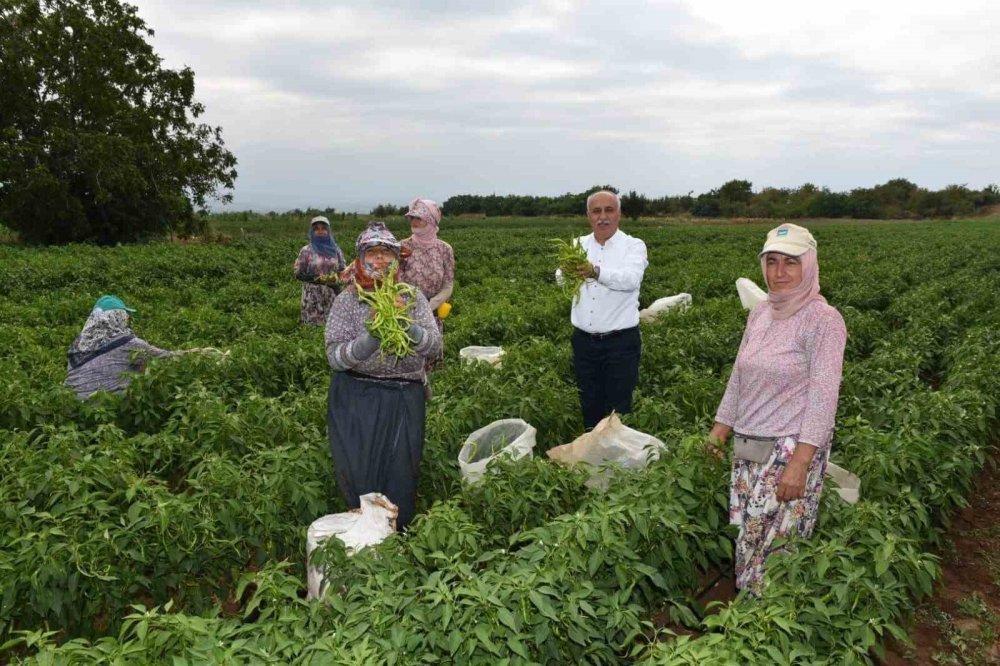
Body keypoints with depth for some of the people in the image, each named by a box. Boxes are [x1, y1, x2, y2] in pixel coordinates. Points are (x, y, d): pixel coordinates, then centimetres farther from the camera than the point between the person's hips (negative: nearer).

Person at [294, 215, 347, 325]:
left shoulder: (335, 249, 7)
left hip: (332, 295, 2)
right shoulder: (306, 251, 0)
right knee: (313, 326, -3)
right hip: (312, 296, -2)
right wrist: (315, 278, -16)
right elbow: (298, 274, -1)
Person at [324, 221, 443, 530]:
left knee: (400, 473, 2)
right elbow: (334, 357, -8)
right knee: (358, 472, 0)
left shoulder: (412, 296, 5)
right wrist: (367, 343, -27)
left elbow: (435, 346, -4)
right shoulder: (347, 299, 0)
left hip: (404, 398, 1)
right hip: (356, 398, -1)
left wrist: (411, 330, -25)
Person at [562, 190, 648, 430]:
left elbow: (631, 279, -24)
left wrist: (597, 272, -41)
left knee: (617, 412, 3)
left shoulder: (633, 246, -4)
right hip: (584, 341, 4)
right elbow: (561, 278, -8)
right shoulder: (579, 245, 8)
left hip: (620, 342, -4)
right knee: (589, 408, 15)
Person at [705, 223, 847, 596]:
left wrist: (799, 463, -21)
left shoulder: (823, 320, -12)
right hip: (749, 446, 7)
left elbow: (823, 397, -16)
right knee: (747, 535, 10)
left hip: (793, 448, -7)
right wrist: (721, 427, 16)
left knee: (777, 541, -3)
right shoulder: (760, 313, 9)